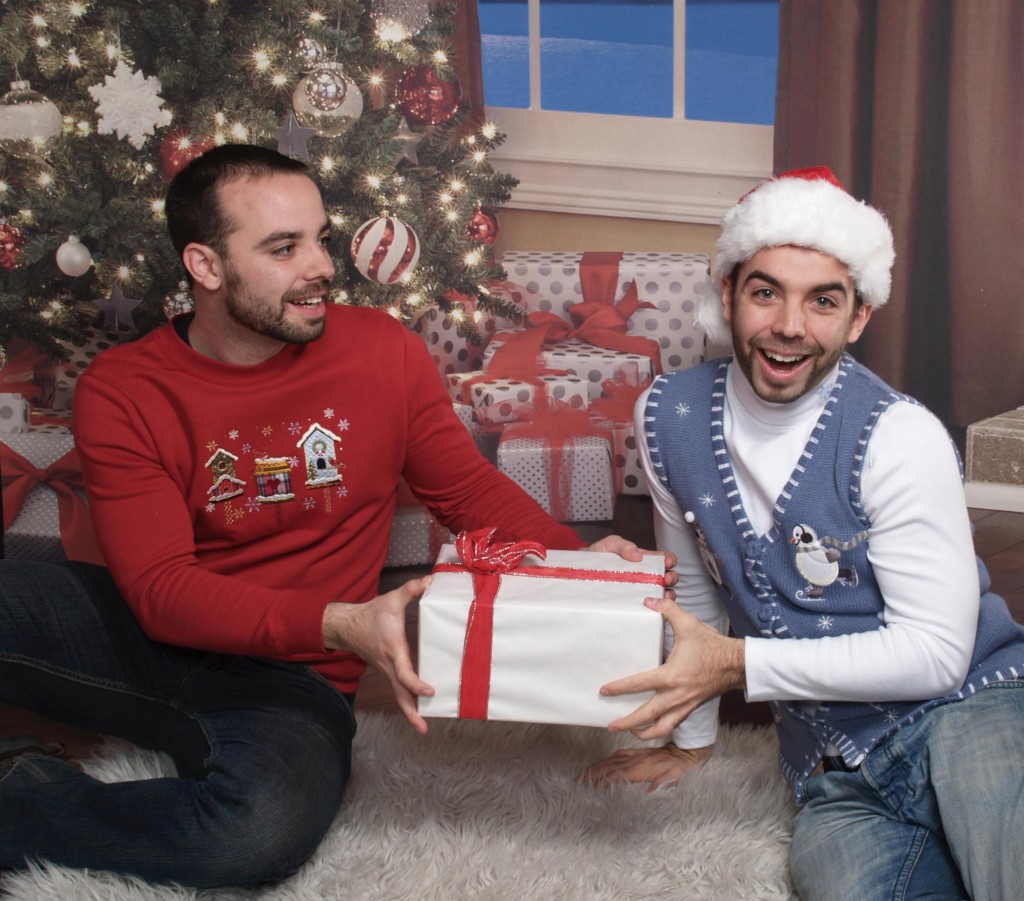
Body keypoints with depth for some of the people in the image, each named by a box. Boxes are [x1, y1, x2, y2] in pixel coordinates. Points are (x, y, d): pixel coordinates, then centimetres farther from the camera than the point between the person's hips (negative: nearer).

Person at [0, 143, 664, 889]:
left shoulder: (384, 351, -2)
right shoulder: (124, 393, -7)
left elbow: (470, 487, 8)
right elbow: (161, 589, -15)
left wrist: (575, 559, -12)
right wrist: (339, 624, -29)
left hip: (289, 682, 1)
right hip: (152, 637, -1)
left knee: (268, 828, -34)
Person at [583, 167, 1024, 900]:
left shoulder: (900, 439, -15)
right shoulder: (670, 415, 0)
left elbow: (935, 653, -14)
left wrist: (738, 664, -18)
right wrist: (691, 737, 23)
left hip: (961, 710, -5)